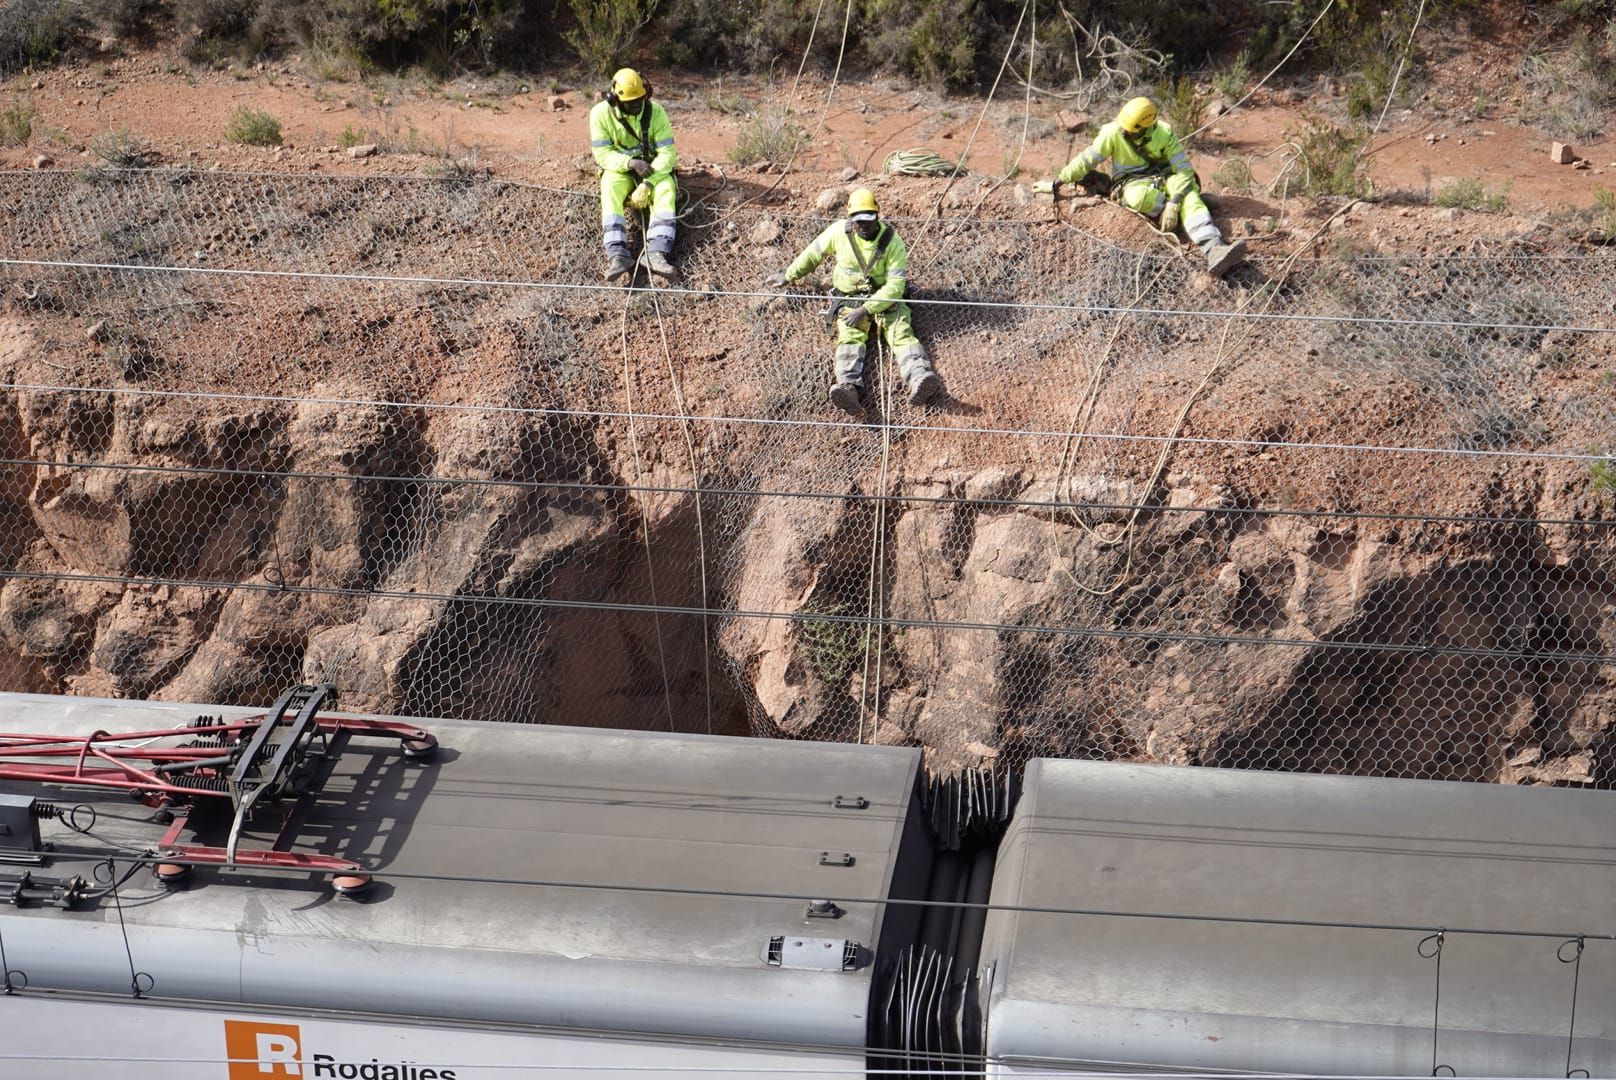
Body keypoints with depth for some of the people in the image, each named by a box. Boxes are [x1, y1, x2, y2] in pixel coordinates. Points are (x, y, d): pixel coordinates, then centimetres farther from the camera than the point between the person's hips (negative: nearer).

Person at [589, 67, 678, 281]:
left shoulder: (656, 112, -16)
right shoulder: (600, 113, -15)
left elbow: (667, 153, -18)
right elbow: (602, 154, -15)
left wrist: (647, 185, -30)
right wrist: (630, 162, -34)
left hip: (652, 168, 1)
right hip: (619, 168, 0)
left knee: (665, 188, -31)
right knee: (610, 189, -33)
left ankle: (657, 253, -44)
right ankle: (618, 255, -46)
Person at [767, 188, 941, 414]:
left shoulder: (892, 241, -14)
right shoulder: (839, 231, -6)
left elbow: (896, 285, -18)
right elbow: (813, 254, 12)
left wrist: (867, 310, -26)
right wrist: (788, 276, 22)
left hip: (885, 297, -1)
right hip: (849, 297, 1)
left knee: (901, 332, -27)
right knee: (850, 336, -27)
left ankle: (919, 378, -54)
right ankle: (849, 387, -55)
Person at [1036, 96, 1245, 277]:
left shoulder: (1163, 132, -15)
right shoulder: (1114, 132, -15)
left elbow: (1183, 168, -19)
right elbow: (1087, 160, -7)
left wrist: (1173, 203, -32)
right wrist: (1056, 183, -4)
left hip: (1163, 178, 0)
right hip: (1133, 183, 0)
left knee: (1188, 193, -35)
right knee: (1139, 197, -40)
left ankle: (1213, 248, -55)